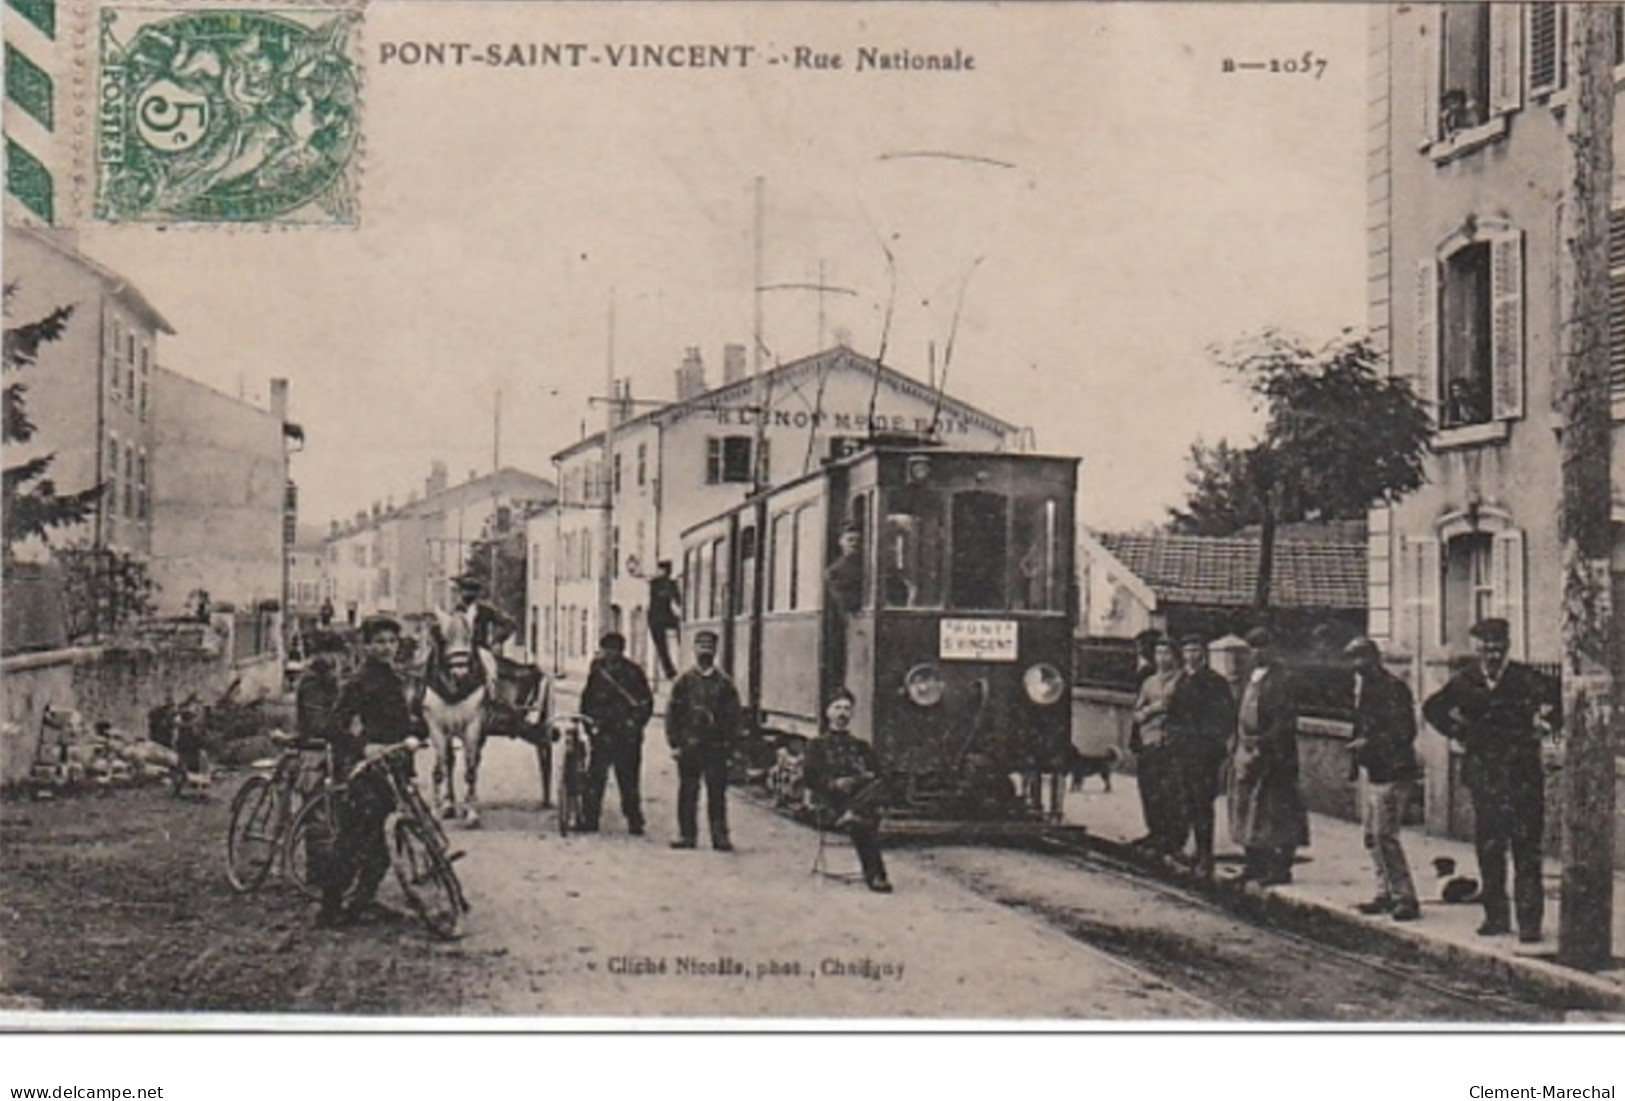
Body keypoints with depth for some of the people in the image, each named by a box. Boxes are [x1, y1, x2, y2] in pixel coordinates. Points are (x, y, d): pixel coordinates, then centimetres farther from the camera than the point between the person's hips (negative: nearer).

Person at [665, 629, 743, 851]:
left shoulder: (724, 683, 5)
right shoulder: (685, 681, 5)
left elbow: (735, 715, 6)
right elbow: (672, 713, 5)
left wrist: (729, 743, -1)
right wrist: (675, 743, -2)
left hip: (716, 747, -1)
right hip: (689, 747, 1)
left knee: (717, 793, -1)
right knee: (687, 792, 4)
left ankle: (720, 836, 3)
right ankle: (687, 835, 12)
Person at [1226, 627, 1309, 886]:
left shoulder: (1281, 681, -11)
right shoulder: (1252, 678, 15)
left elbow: (1284, 722, -16)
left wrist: (1263, 745, -21)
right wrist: (1236, 743, 13)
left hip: (1270, 756, -9)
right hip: (1246, 753, 9)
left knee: (1276, 811, -5)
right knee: (1246, 807, 12)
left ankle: (1281, 867, 0)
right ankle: (1255, 864, 21)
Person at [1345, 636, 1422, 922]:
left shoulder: (1393, 688, -14)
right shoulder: (1366, 687, 15)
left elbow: (1404, 732, -18)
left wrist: (1369, 743, -18)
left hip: (1392, 772, -10)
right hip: (1374, 770, 10)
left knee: (1384, 835, -12)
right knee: (1371, 834, 12)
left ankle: (1406, 899, -6)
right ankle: (1385, 893, 20)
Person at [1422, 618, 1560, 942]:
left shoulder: (1526, 679, -7)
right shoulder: (1465, 682, 4)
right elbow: (1432, 708, 19)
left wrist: (1543, 722, -10)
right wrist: (1457, 732, 10)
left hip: (1522, 777, -3)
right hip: (1484, 777, 3)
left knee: (1526, 851, -3)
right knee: (1488, 849, 8)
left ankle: (1530, 921, 2)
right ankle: (1495, 916, 19)